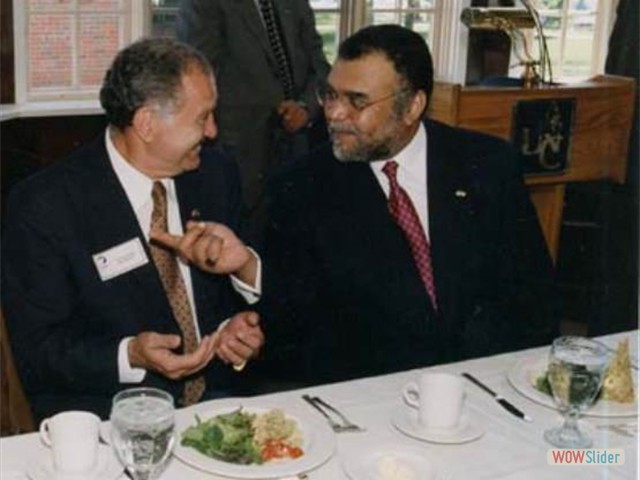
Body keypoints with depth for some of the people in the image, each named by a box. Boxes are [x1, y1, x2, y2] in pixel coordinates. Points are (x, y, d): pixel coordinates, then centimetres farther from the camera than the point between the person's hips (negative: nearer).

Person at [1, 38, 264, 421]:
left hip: (216, 398, 4)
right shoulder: (43, 206, -10)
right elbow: (36, 350, -7)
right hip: (106, 416, -3)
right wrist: (130, 356, -23)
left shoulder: (217, 174, 6)